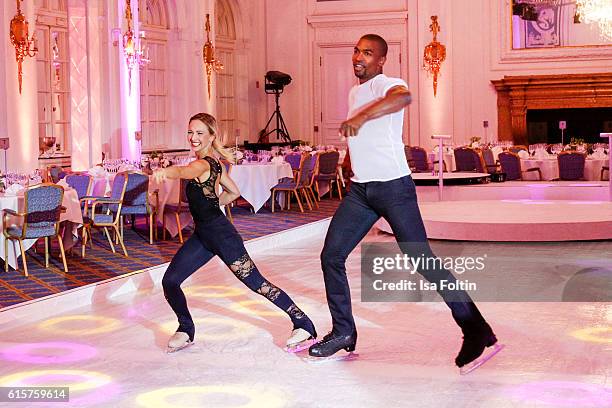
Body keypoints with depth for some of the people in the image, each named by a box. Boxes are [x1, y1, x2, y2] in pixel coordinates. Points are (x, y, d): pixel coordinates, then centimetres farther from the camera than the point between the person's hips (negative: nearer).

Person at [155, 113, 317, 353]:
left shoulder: (203, 164, -20)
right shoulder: (213, 164, 9)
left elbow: (184, 171, -45)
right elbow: (234, 192, 21)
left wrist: (165, 172, -65)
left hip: (221, 234, -9)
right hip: (203, 234, 9)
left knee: (256, 283, -2)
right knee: (170, 281, 2)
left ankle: (304, 326, 8)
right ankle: (186, 331, 22)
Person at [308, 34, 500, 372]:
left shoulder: (386, 84, -9)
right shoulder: (354, 93, 18)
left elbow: (403, 97, -36)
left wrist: (362, 116, -46)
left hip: (393, 187, -8)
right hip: (360, 189, 8)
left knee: (423, 260, -10)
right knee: (331, 256, 3)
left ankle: (476, 331, -1)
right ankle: (343, 332, 17)